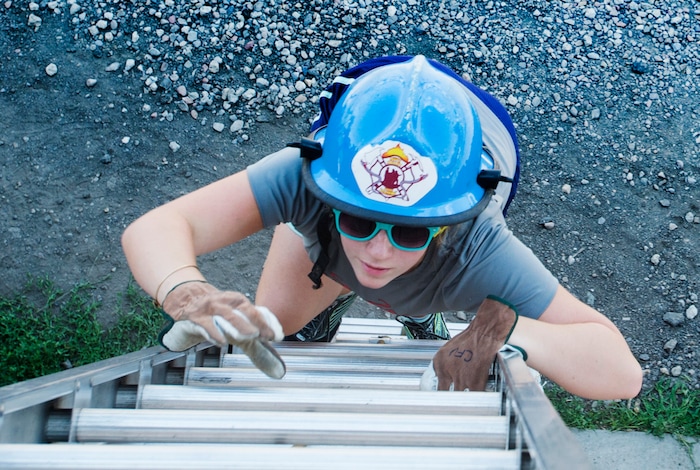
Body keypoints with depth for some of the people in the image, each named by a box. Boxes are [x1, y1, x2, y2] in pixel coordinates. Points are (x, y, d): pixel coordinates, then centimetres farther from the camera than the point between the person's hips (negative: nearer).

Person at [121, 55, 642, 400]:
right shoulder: (306, 178, -48)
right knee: (267, 334, 1)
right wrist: (189, 293, -76)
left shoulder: (477, 249, -49)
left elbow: (622, 372, -48)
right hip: (321, 239, 0)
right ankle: (328, 303, 32)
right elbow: (154, 229, -53)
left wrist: (501, 326, -67)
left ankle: (424, 313, 40)